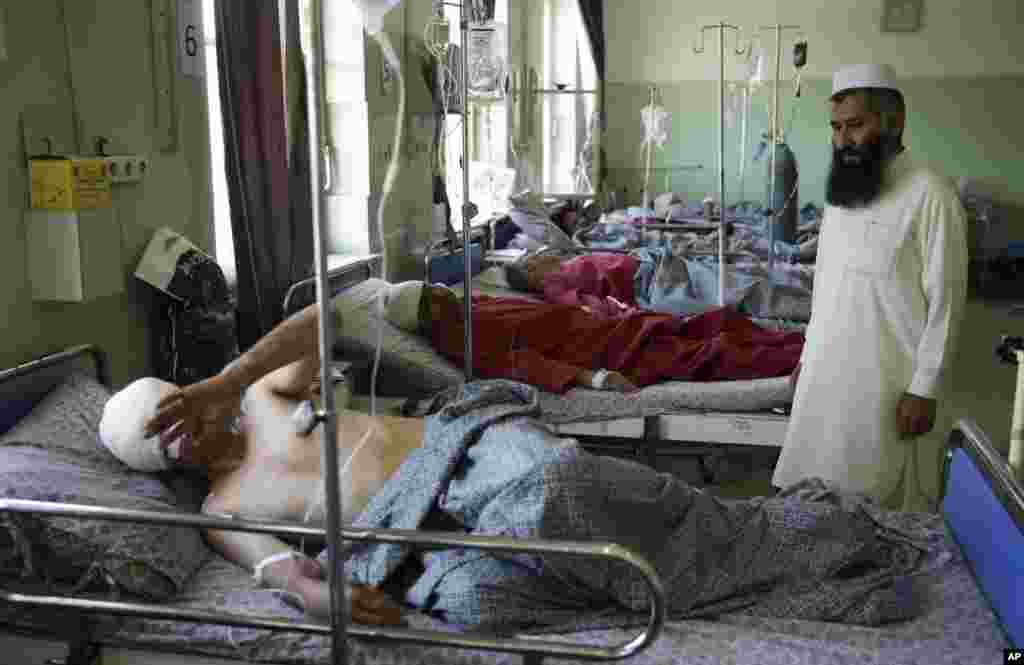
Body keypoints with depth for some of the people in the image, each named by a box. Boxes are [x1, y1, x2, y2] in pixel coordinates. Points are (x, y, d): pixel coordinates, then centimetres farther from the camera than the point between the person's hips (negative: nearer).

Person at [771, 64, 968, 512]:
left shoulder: (930, 195, -13)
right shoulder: (840, 192, 10)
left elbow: (944, 304, -14)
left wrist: (925, 389, -16)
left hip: (887, 384, -7)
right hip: (825, 375, 7)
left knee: (885, 505, 4)